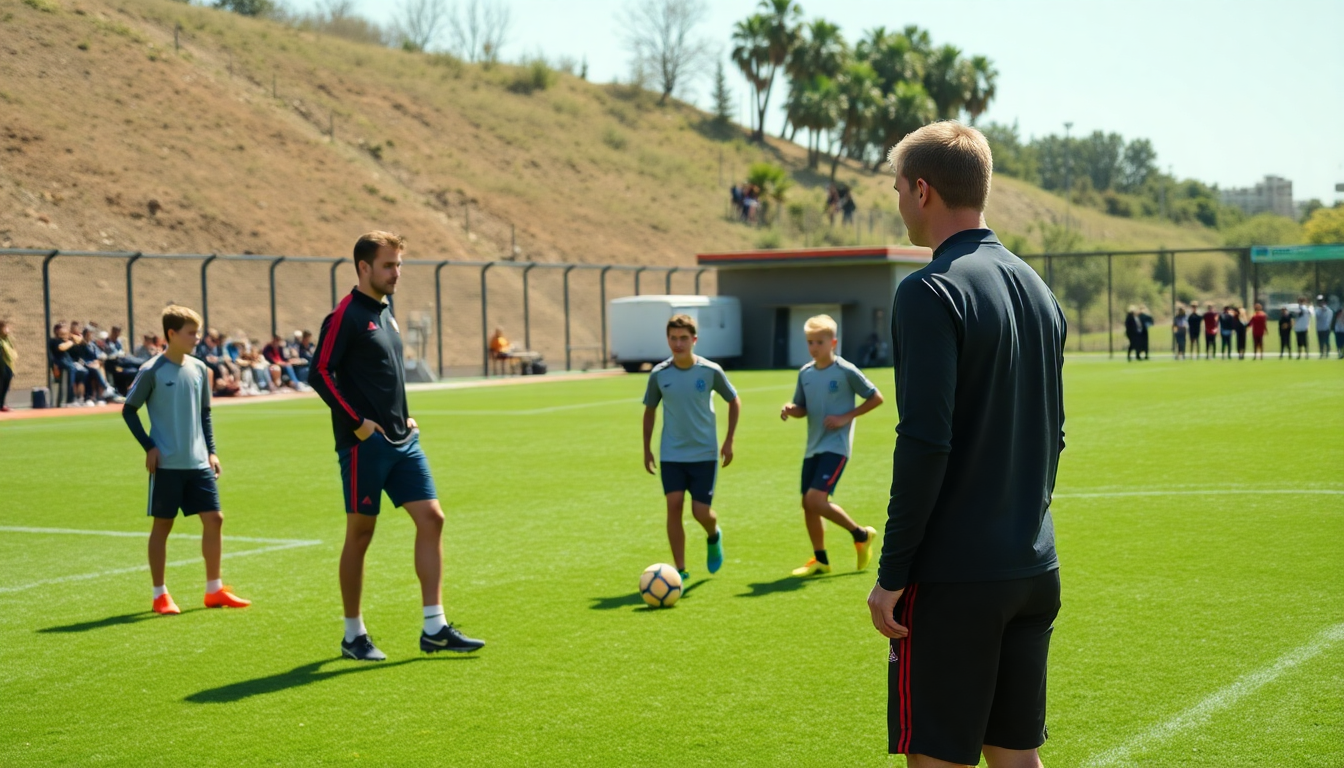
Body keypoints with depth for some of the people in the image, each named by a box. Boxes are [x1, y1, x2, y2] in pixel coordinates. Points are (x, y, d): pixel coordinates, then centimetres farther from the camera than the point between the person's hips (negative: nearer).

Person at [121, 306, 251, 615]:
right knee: (162, 524, 3)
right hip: (167, 463, -5)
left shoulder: (199, 369, 7)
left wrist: (211, 451, 10)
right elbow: (129, 410, -3)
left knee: (214, 519, 3)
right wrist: (149, 447, -9)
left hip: (198, 463, 5)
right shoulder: (152, 371, -9)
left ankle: (214, 590, 13)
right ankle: (160, 595, 12)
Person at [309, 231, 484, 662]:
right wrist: (357, 421, -17)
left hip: (402, 441, 8)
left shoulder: (385, 312, 16)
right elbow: (320, 373, -17)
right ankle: (353, 636, 13)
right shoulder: (346, 315, -10)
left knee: (431, 519, 0)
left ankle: (434, 629, 4)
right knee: (360, 533, 1)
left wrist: (404, 418, 15)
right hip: (365, 444, -8)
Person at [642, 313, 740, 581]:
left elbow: (734, 401, 6)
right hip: (671, 455, 1)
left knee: (701, 513, -4)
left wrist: (729, 441, 2)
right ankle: (680, 570, 1)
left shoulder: (710, 371, -8)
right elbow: (650, 410, 10)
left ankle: (714, 536, 33)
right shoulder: (659, 374, -5)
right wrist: (646, 449, 10)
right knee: (674, 507, -9)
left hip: (705, 454, -1)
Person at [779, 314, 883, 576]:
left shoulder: (846, 371, -10)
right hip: (813, 447, 7)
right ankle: (820, 560, 21)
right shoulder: (805, 373, 7)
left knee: (816, 499, -18)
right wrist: (790, 409, -7)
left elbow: (876, 398, -4)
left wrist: (846, 417, -11)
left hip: (836, 446, -7)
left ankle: (861, 534, 2)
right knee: (807, 504, 7)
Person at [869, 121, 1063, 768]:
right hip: (1034, 570, 8)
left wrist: (892, 573, -14)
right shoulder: (1036, 289, 12)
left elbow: (925, 442, -19)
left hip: (953, 578, -8)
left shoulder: (930, 292, -13)